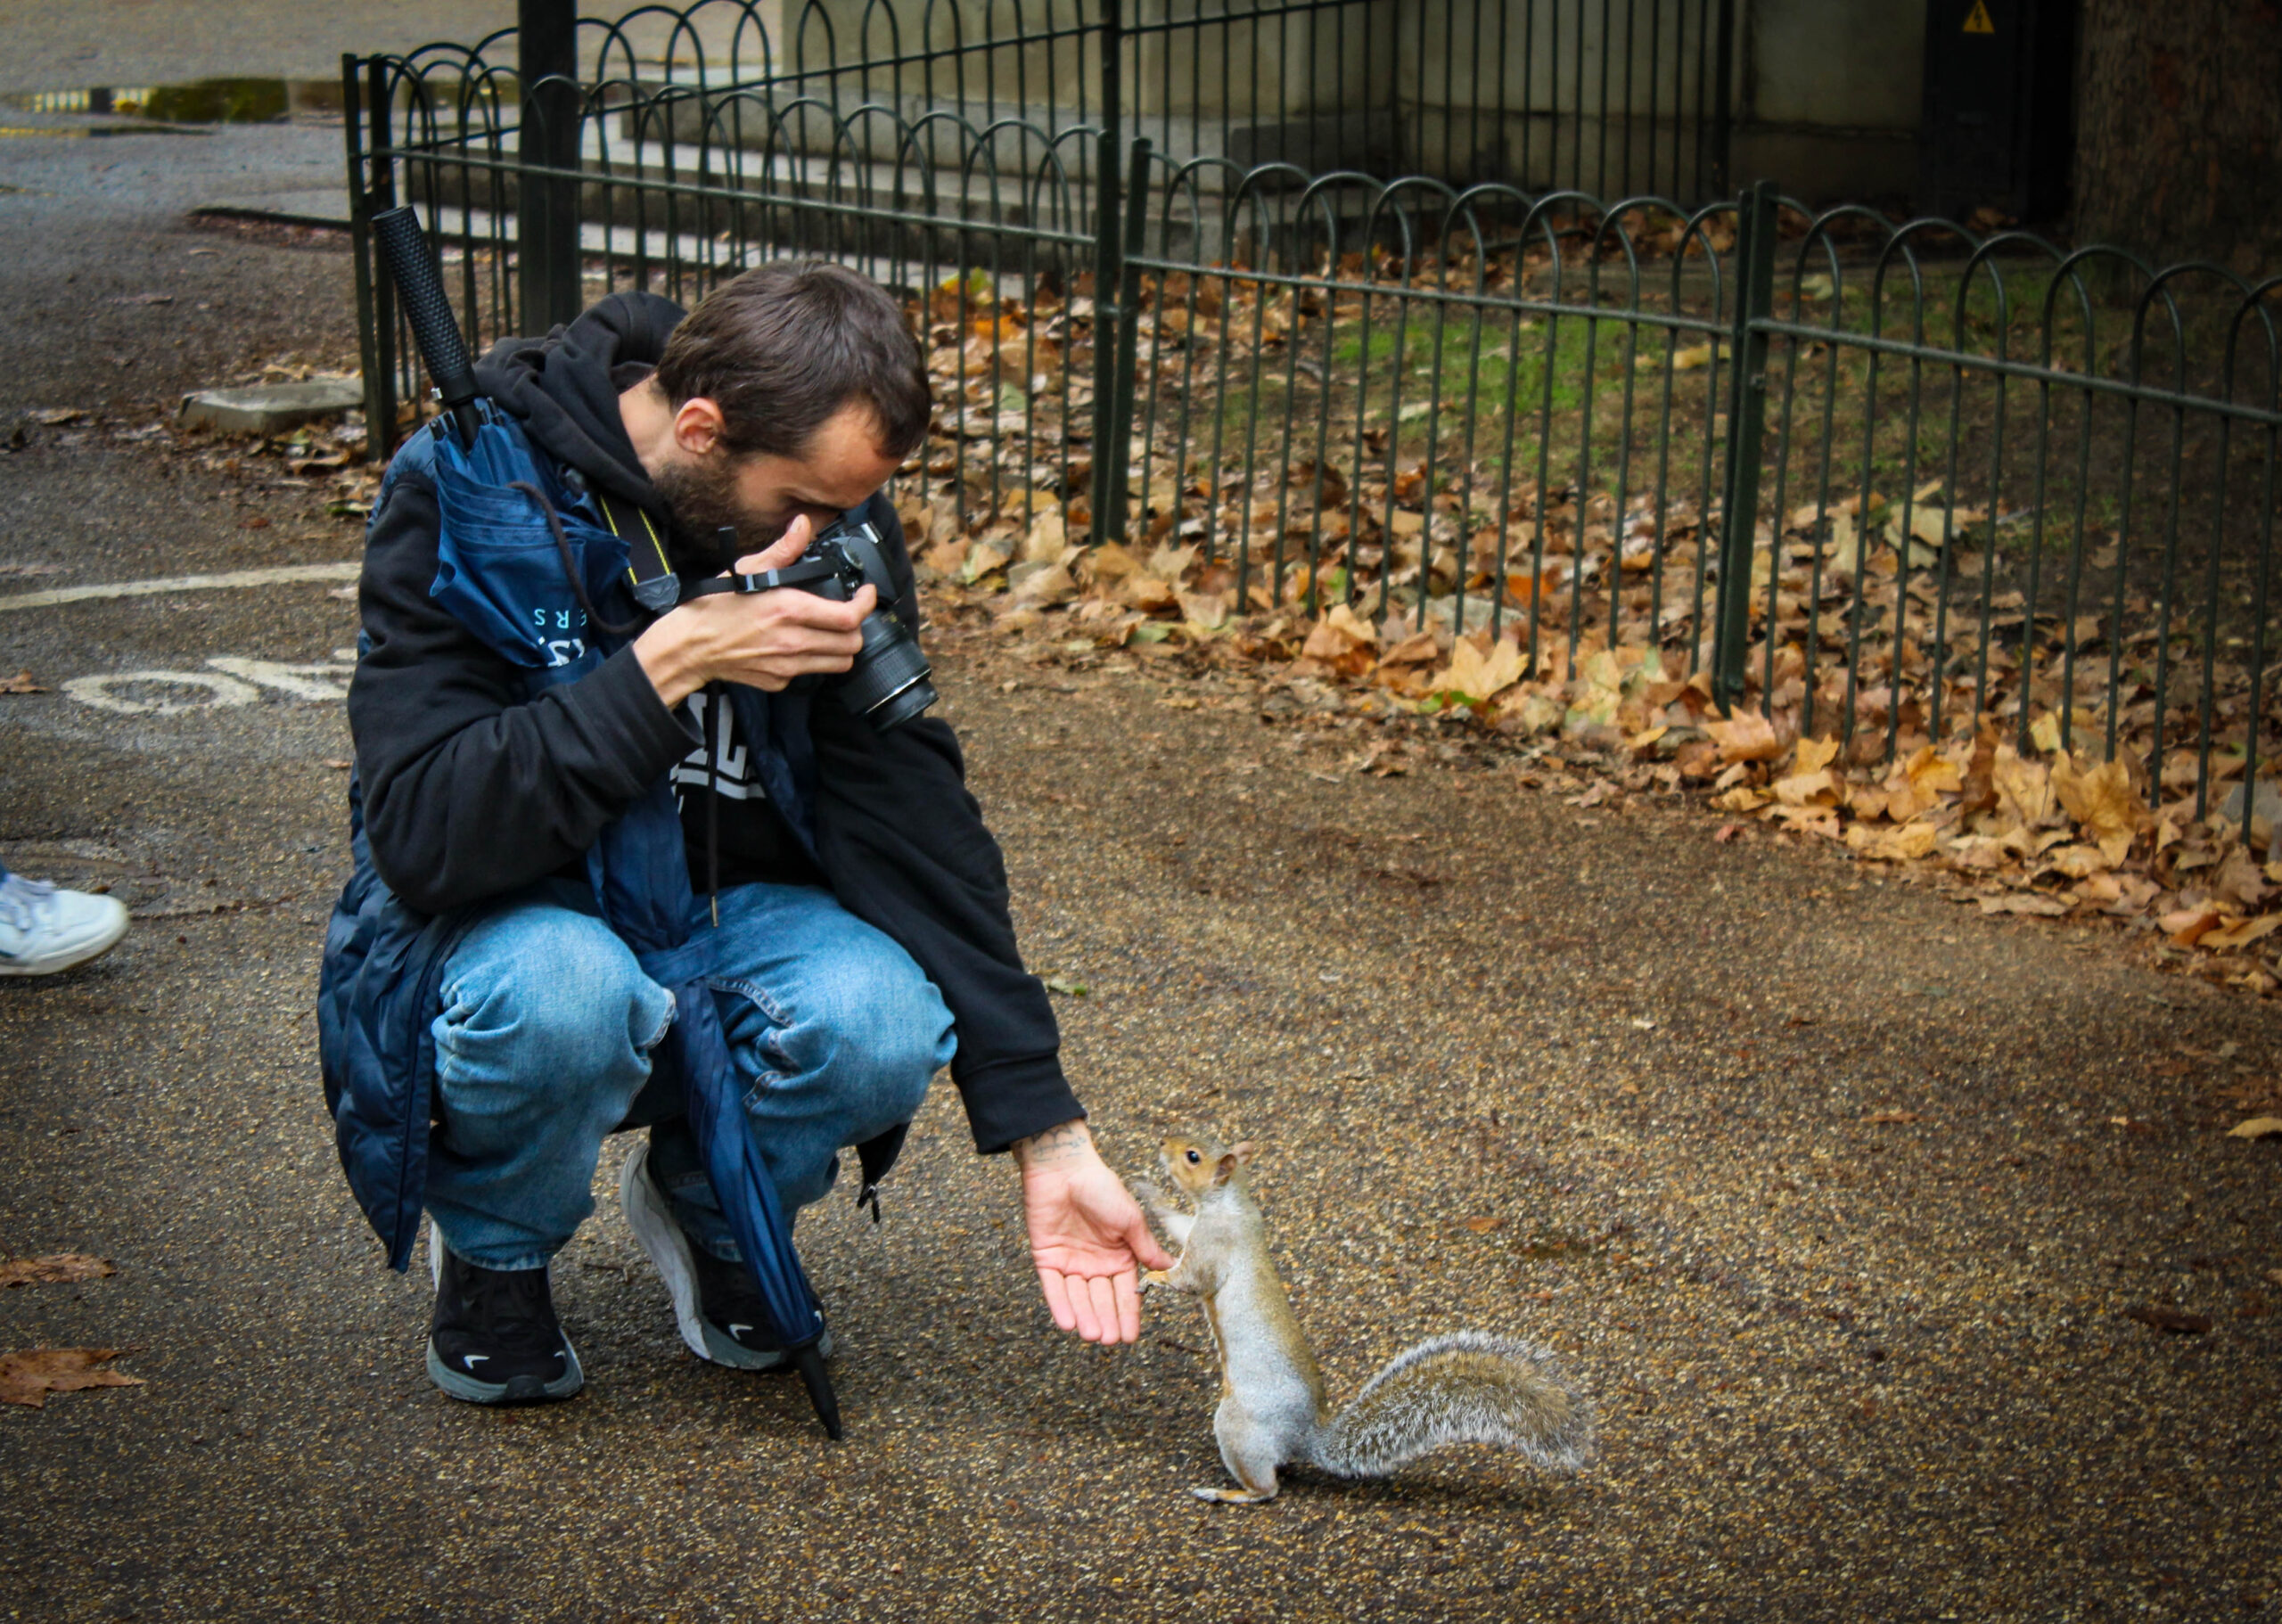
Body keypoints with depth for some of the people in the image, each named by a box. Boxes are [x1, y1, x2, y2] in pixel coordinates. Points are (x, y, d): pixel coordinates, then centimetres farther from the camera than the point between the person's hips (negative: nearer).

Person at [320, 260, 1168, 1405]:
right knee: (563, 992, -39)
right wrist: (669, 664, -35)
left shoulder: (831, 511, -8)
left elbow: (910, 817, -11)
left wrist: (1049, 1140, -16)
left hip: (729, 918, 3)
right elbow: (422, 834, -28)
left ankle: (710, 1208, 5)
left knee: (884, 1025, -30)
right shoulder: (463, 495, -21)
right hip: (513, 917, -3)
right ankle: (489, 1255, -4)